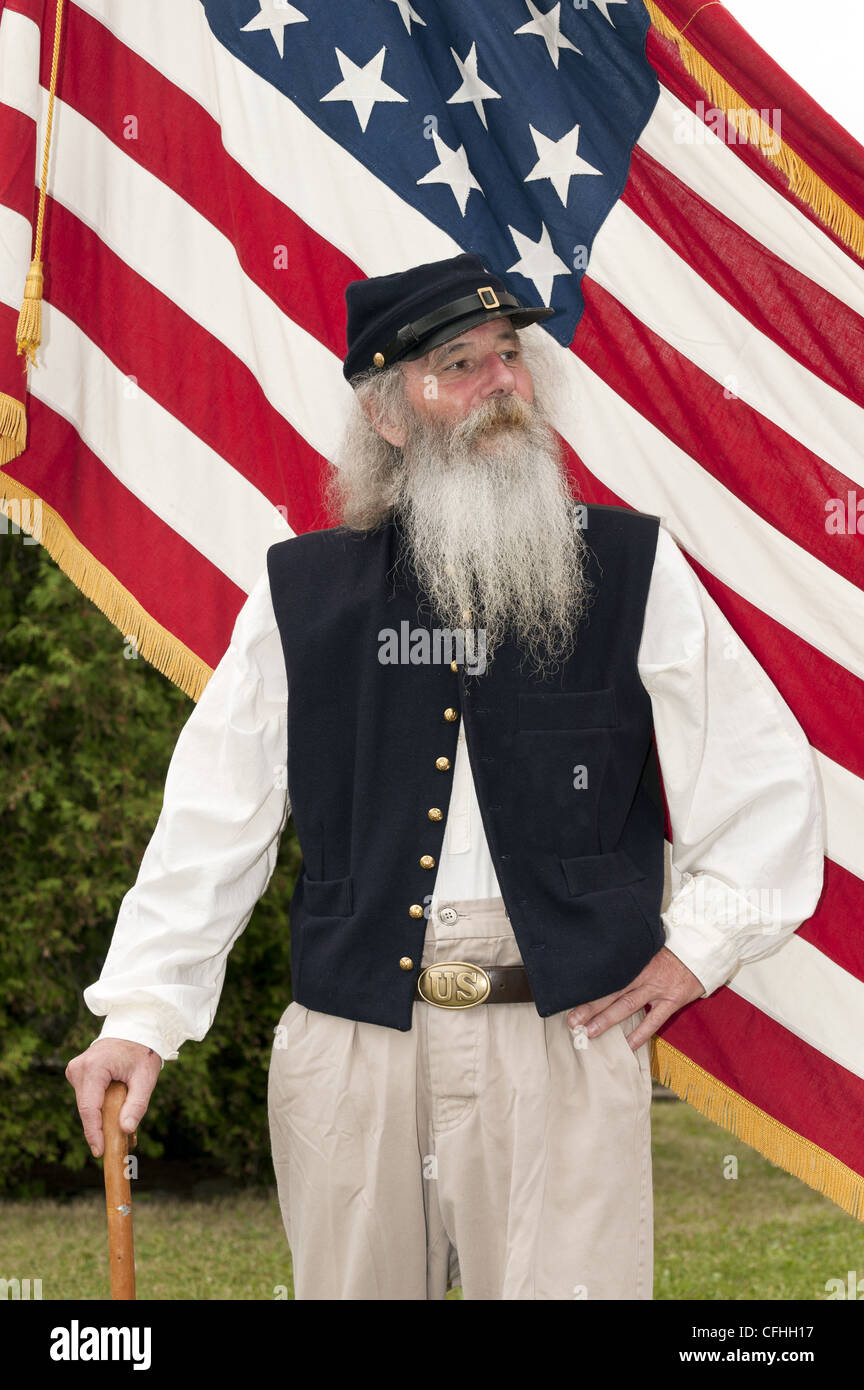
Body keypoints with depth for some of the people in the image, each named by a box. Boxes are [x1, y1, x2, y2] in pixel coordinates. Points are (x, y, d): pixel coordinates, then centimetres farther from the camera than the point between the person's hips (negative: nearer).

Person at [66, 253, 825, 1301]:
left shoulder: (630, 570, 4)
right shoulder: (301, 593, 6)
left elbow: (765, 776, 10)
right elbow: (213, 818, 7)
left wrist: (700, 943, 5)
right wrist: (139, 1014, 3)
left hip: (567, 1039, -1)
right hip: (348, 1050, 1)